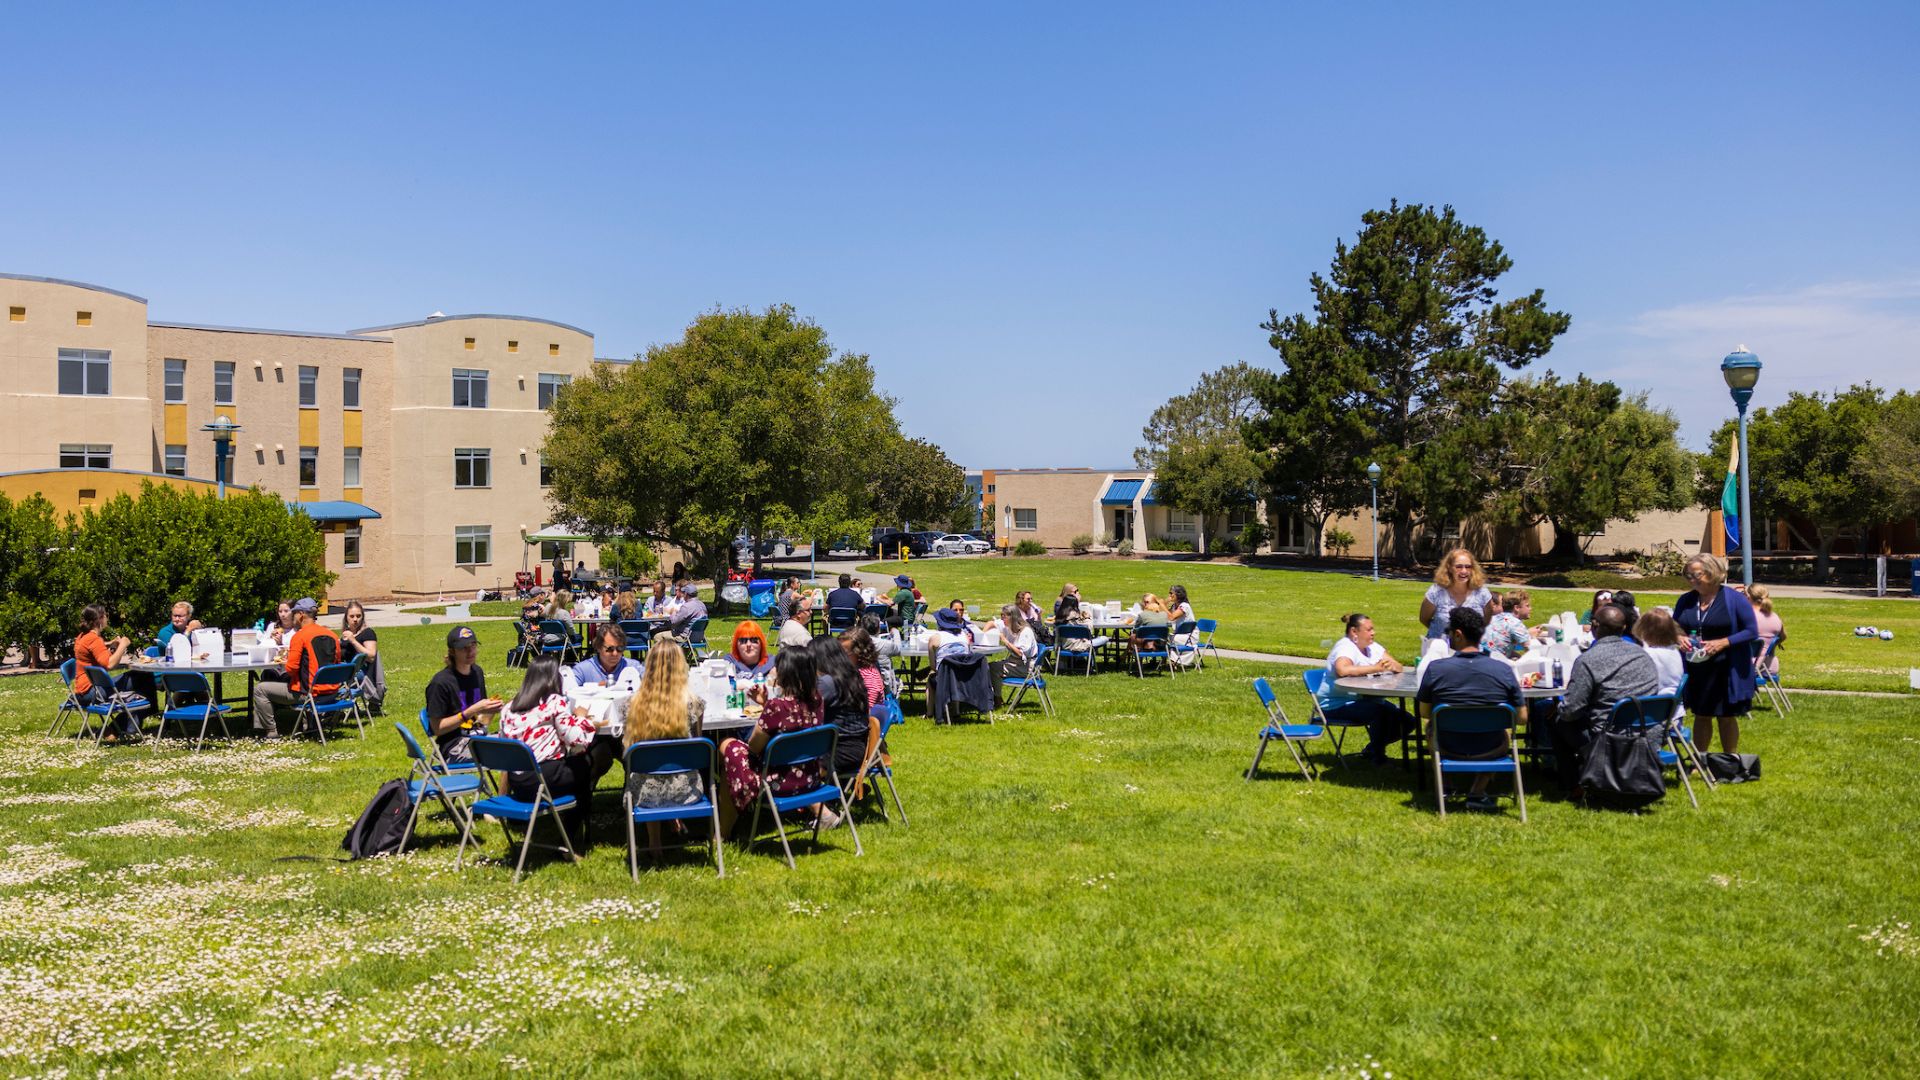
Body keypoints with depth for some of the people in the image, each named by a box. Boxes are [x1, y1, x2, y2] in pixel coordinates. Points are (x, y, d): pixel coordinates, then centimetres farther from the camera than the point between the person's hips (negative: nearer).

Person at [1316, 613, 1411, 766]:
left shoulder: (1372, 647, 12)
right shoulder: (1345, 647, -15)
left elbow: (1399, 668, 7)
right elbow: (1342, 670, -37)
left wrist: (1391, 665, -19)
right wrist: (1376, 668, -31)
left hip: (1364, 700, 9)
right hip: (1337, 705, -9)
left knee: (1405, 721, -2)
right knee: (1382, 712, -31)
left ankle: (1372, 750, 17)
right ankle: (1377, 756, -8)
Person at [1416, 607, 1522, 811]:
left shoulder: (1435, 668, -15)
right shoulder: (1504, 670, -13)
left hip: (1448, 748, 1)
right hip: (1490, 751, 0)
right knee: (1507, 732, 34)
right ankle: (1477, 793, 19)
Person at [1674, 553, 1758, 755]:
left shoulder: (1734, 599, -8)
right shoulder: (1685, 600, 5)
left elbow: (1752, 632, -9)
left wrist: (1723, 642, -20)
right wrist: (1679, 638, -8)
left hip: (1727, 670, -4)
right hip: (1695, 669, 4)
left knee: (1727, 716, 8)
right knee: (1701, 715, 12)